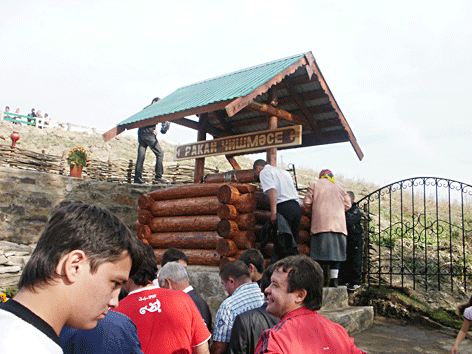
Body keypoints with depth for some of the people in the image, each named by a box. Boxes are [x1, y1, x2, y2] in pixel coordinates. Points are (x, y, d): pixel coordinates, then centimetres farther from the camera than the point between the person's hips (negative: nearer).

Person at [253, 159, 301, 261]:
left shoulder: (264, 172, 6)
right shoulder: (284, 171, 30)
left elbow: (272, 190, -12)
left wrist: (273, 212, -19)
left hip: (283, 208, -7)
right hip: (297, 207, 7)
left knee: (280, 245, -6)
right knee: (293, 245, 9)